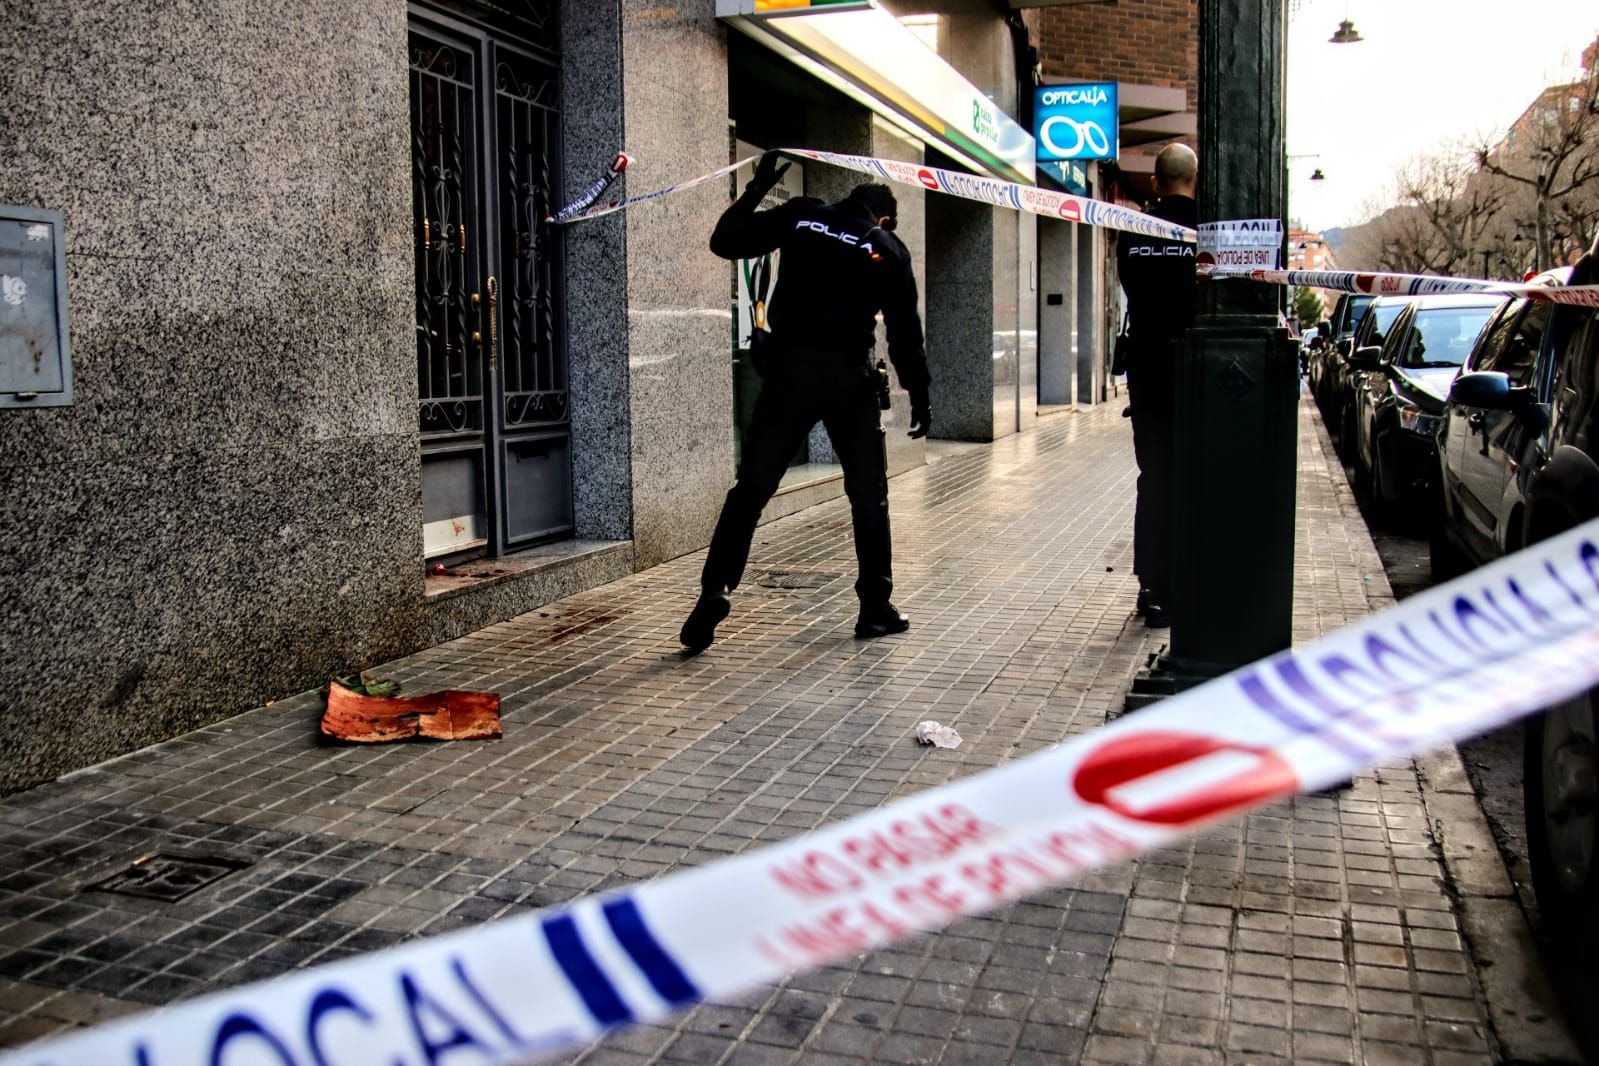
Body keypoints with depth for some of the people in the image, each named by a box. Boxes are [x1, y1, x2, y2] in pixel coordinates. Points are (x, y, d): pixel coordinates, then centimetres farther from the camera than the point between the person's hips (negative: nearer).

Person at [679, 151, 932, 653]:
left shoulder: (801, 216, 7)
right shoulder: (889, 250, 7)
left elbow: (725, 241, 9)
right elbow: (905, 333, 6)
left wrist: (756, 189, 22)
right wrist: (919, 398, 13)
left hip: (791, 370, 0)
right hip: (849, 378, 0)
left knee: (750, 488, 2)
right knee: (869, 496, 12)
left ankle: (713, 594, -7)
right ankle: (876, 607, 16)